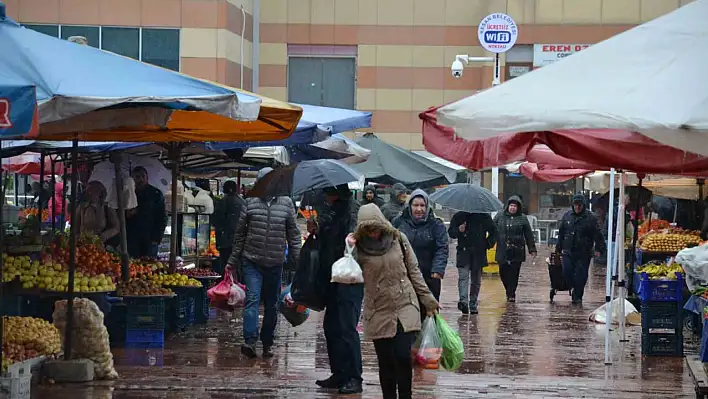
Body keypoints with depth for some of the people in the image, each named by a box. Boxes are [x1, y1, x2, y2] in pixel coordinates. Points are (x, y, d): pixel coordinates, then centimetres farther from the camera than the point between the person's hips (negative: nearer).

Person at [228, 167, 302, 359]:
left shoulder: (286, 203, 5)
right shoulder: (250, 203, 3)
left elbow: (293, 234, 8)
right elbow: (239, 233, 8)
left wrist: (299, 260, 3)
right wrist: (233, 261, 9)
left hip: (275, 263, 2)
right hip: (251, 261, -2)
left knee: (272, 305, 9)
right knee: (252, 299, -14)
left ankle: (267, 343, 20)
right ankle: (250, 341, -21)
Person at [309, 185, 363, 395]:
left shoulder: (352, 208, -12)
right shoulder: (328, 208, 13)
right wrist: (316, 230, 4)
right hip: (331, 276, 9)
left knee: (347, 328, -8)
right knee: (331, 327, 12)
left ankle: (354, 378, -3)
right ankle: (339, 374, 21)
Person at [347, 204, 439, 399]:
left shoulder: (398, 239, 1)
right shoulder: (359, 247, -2)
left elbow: (414, 271, 7)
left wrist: (428, 300, 6)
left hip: (405, 308, 0)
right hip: (379, 313, 0)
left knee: (403, 356, -12)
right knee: (386, 362, 5)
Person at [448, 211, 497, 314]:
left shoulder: (484, 216, 8)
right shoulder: (458, 216, 7)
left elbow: (493, 231, 17)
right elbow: (451, 232, 8)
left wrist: (489, 243, 2)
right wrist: (458, 231, -14)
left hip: (479, 253, 2)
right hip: (463, 252, -2)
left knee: (476, 280, 6)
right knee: (463, 276, -17)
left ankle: (473, 305, 14)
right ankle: (463, 301, -29)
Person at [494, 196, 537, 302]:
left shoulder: (522, 218, 6)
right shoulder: (500, 216, 9)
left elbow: (529, 235, 8)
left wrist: (532, 249, 7)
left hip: (517, 251, -1)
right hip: (503, 250, 1)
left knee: (514, 273, -4)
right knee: (503, 272, 2)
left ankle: (511, 294, 5)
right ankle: (509, 292, 24)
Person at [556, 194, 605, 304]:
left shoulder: (590, 217, -3)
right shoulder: (567, 216, 9)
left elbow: (597, 234, -4)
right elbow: (561, 233, 16)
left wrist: (599, 248, -12)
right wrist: (559, 248, 17)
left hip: (583, 253, -3)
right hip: (568, 251, 3)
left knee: (581, 275, -1)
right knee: (567, 272, -3)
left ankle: (577, 296, 13)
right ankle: (575, 290, 22)